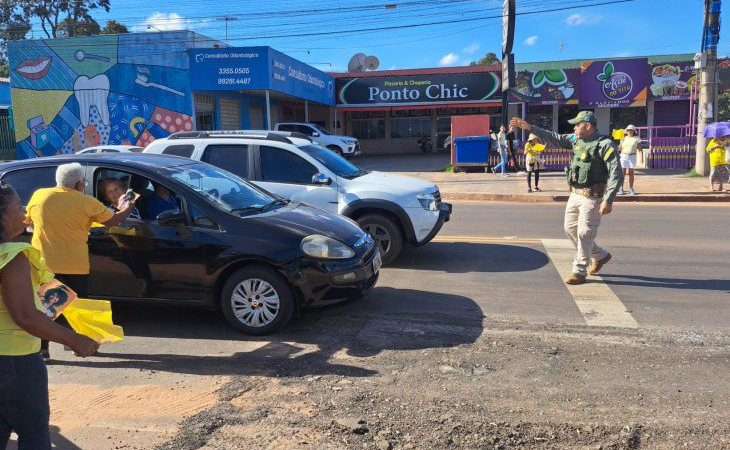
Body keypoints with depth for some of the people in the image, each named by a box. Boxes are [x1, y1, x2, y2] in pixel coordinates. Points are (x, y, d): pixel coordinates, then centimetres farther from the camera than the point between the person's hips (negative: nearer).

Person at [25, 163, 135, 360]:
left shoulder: (39, 196, 0)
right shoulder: (86, 202, -8)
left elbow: (27, 220, 15)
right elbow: (113, 220, 1)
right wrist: (128, 208, 19)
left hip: (43, 263, 2)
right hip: (75, 266, -2)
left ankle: (42, 349, 9)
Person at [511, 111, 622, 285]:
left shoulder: (605, 144, -15)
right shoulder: (576, 139, 7)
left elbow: (616, 175, -18)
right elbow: (554, 138, 13)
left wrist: (608, 200, -24)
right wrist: (529, 127, 6)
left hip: (592, 197, -8)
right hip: (575, 194, 8)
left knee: (584, 234, -2)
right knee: (570, 229, 14)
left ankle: (579, 272, 11)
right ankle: (600, 256, 32)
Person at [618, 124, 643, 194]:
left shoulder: (636, 139, 0)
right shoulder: (623, 138, 7)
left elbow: (640, 149, -6)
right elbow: (619, 148, 10)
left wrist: (641, 158, -17)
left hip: (632, 157, -1)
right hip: (623, 156, 1)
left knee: (631, 173, 2)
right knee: (622, 173, -3)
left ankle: (631, 189, 9)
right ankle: (621, 188, 1)